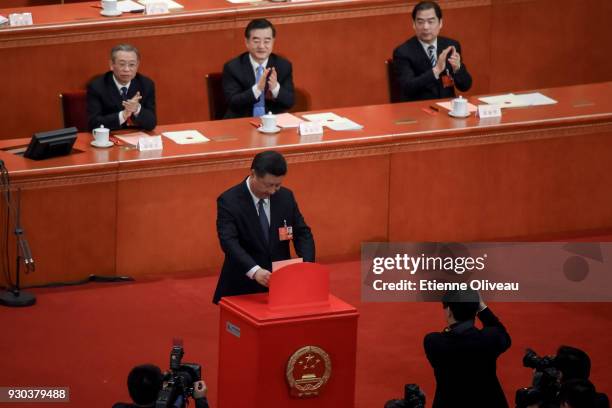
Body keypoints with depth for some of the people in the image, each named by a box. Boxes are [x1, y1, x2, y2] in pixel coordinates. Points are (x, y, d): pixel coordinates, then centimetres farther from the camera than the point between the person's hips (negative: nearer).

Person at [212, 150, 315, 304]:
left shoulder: (286, 197, 2)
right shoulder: (229, 201, -12)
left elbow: (302, 233, 6)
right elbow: (229, 242, -23)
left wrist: (308, 264, -15)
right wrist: (254, 271, -38)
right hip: (243, 288, -4)